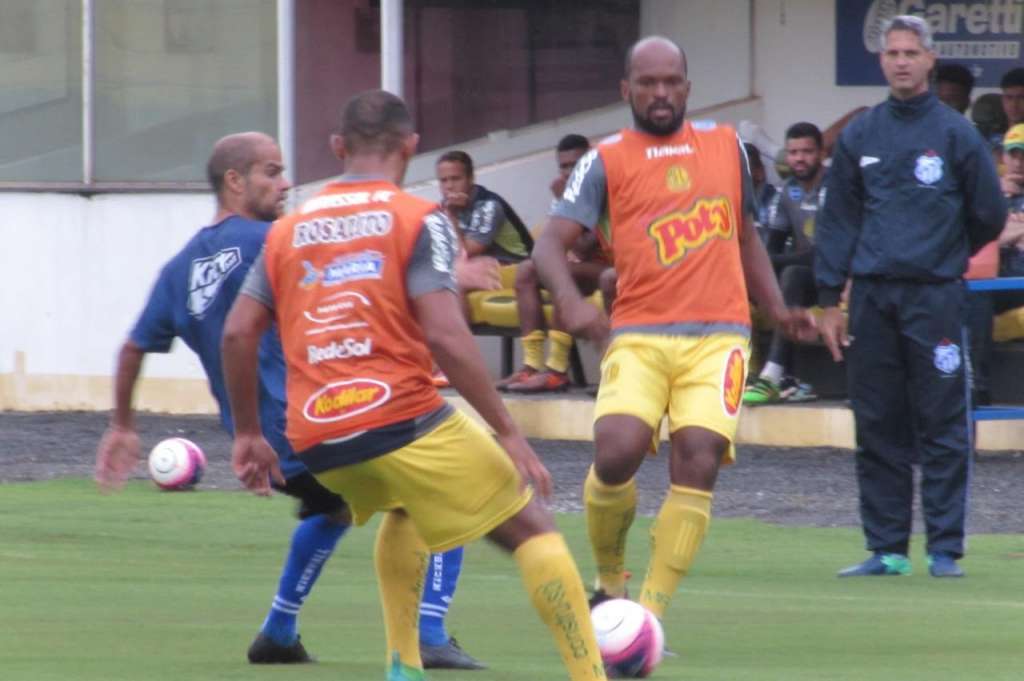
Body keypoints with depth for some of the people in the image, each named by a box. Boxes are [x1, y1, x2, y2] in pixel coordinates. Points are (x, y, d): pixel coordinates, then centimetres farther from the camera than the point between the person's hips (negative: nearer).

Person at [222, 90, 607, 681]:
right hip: (401, 420, -6)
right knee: (532, 529, 4)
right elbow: (446, 335, -13)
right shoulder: (419, 219, -2)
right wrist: (508, 433, -11)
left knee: (407, 506, 36)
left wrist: (248, 433, 18)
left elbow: (237, 333, 8)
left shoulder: (289, 230, 14)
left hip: (317, 442, 6)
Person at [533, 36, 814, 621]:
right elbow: (551, 244, -3)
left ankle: (650, 615, -11)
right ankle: (610, 583, 6)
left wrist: (778, 309, 14)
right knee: (617, 453, -21)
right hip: (639, 336, -2)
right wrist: (571, 301, -23)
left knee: (697, 460, -17)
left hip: (718, 335, 2)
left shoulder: (726, 146, 15)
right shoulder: (607, 161, 5)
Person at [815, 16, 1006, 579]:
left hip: (935, 296, -3)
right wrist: (829, 300, 6)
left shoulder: (956, 134, 0)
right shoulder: (859, 137, 10)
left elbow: (988, 215, 7)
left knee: (942, 428, -3)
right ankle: (886, 548, 10)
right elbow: (837, 220, 11)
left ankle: (945, 548, 1)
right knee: (877, 429, 4)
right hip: (872, 296, 3)